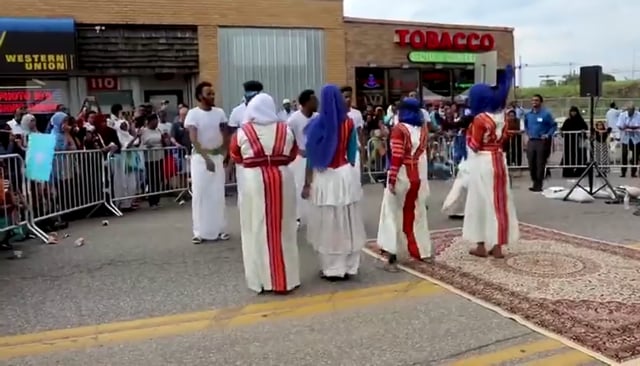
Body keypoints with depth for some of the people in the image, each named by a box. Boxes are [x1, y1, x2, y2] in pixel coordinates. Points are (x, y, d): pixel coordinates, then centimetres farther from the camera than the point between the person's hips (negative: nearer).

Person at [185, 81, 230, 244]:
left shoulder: (219, 112, 4)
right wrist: (206, 158, -21)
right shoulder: (193, 114, -8)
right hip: (200, 157, -3)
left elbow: (225, 135, 4)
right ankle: (200, 231, 6)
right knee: (200, 194, -1)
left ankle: (219, 229, 13)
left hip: (217, 156, 3)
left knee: (218, 194, 5)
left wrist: (223, 154, -9)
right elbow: (193, 139, -14)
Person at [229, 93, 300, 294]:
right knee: (283, 229, 10)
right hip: (282, 180, 2)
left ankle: (262, 278, 13)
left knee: (258, 230, 8)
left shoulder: (242, 132, -2)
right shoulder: (285, 130, 2)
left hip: (254, 182, -1)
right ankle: (286, 277, 18)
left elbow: (235, 157, 9)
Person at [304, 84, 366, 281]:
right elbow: (352, 154, 5)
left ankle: (332, 269, 12)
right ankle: (349, 267, 20)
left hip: (324, 177, -3)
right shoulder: (349, 123, -1)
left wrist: (307, 183, -1)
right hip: (346, 175, 3)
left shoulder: (317, 124, -9)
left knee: (328, 224, 5)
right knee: (347, 223, 11)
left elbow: (311, 156, -8)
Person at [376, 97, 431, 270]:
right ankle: (419, 251, 26)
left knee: (395, 214, 1)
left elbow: (396, 157, -18)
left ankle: (393, 256, -1)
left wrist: (391, 180, -16)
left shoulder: (399, 129, -12)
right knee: (415, 214, 17)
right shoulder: (423, 128, 6)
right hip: (419, 176, 6)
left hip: (402, 176, -5)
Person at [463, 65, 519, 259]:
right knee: (499, 200, 8)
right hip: (499, 160, 6)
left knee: (482, 201, 2)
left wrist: (469, 131, 1)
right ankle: (498, 246, 12)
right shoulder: (500, 115, 4)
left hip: (482, 162, -6)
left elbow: (474, 146, -14)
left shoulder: (480, 119, -14)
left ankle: (481, 245, 8)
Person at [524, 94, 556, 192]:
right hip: (531, 141, 5)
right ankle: (534, 183, 18)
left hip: (542, 141, -5)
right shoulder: (528, 114, 10)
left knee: (540, 164, -4)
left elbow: (554, 125, 0)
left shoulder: (546, 113, -5)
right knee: (531, 164, 6)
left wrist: (548, 135, -9)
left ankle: (538, 185, 3)